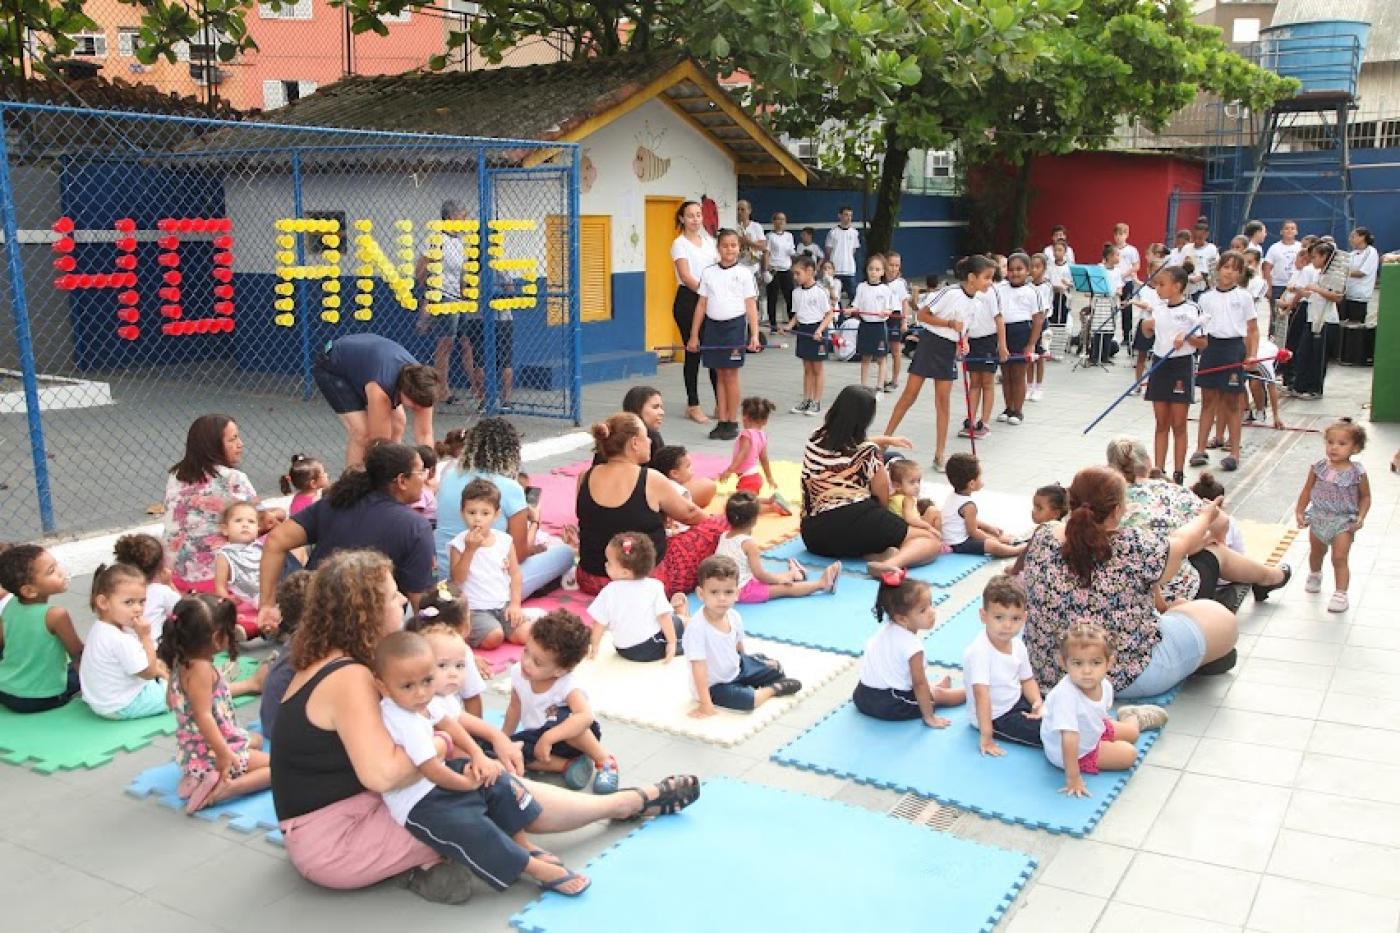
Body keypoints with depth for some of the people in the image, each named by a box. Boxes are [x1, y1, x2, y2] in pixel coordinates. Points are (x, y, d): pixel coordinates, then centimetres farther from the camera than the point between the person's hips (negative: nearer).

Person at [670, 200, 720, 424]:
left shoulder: (708, 241, 14)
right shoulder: (680, 244, -4)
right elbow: (686, 276, -14)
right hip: (688, 299, -5)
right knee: (693, 351, -1)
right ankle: (693, 405, 9)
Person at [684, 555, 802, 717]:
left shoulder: (734, 617, -12)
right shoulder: (696, 629, -33)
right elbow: (699, 668, -33)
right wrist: (706, 705, -33)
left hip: (737, 667, 7)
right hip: (714, 685, -7)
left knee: (775, 669, 11)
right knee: (744, 700, -29)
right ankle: (773, 690, -1)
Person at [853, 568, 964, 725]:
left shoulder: (886, 628, 2)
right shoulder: (912, 644, -23)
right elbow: (919, 684, -20)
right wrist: (929, 717, -13)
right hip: (889, 706, -7)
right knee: (939, 694, 9)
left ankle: (935, 687, 47)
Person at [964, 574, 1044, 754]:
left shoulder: (1018, 645, -5)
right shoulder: (978, 652, -30)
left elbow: (1027, 679, 9)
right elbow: (981, 695, -33)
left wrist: (1038, 703, -11)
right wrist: (986, 737, -35)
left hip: (1017, 700, 8)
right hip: (994, 717, -8)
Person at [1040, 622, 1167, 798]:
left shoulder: (1105, 685, -19)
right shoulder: (1065, 695, -43)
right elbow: (1069, 740, -41)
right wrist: (1073, 779, -38)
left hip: (1094, 732, 6)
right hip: (1076, 751, -6)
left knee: (1132, 733, 19)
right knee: (1129, 754, -5)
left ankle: (1130, 716, 54)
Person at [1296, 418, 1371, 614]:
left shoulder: (1357, 473, -16)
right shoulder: (1318, 468, -10)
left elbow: (1365, 497, -4)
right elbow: (1307, 491, 1)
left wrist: (1360, 517, -15)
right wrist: (1299, 512, -3)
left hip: (1344, 522, -3)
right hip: (1318, 519, 4)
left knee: (1339, 559, -6)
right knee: (1316, 553, 24)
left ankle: (1340, 594, 4)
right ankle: (1314, 575, 52)